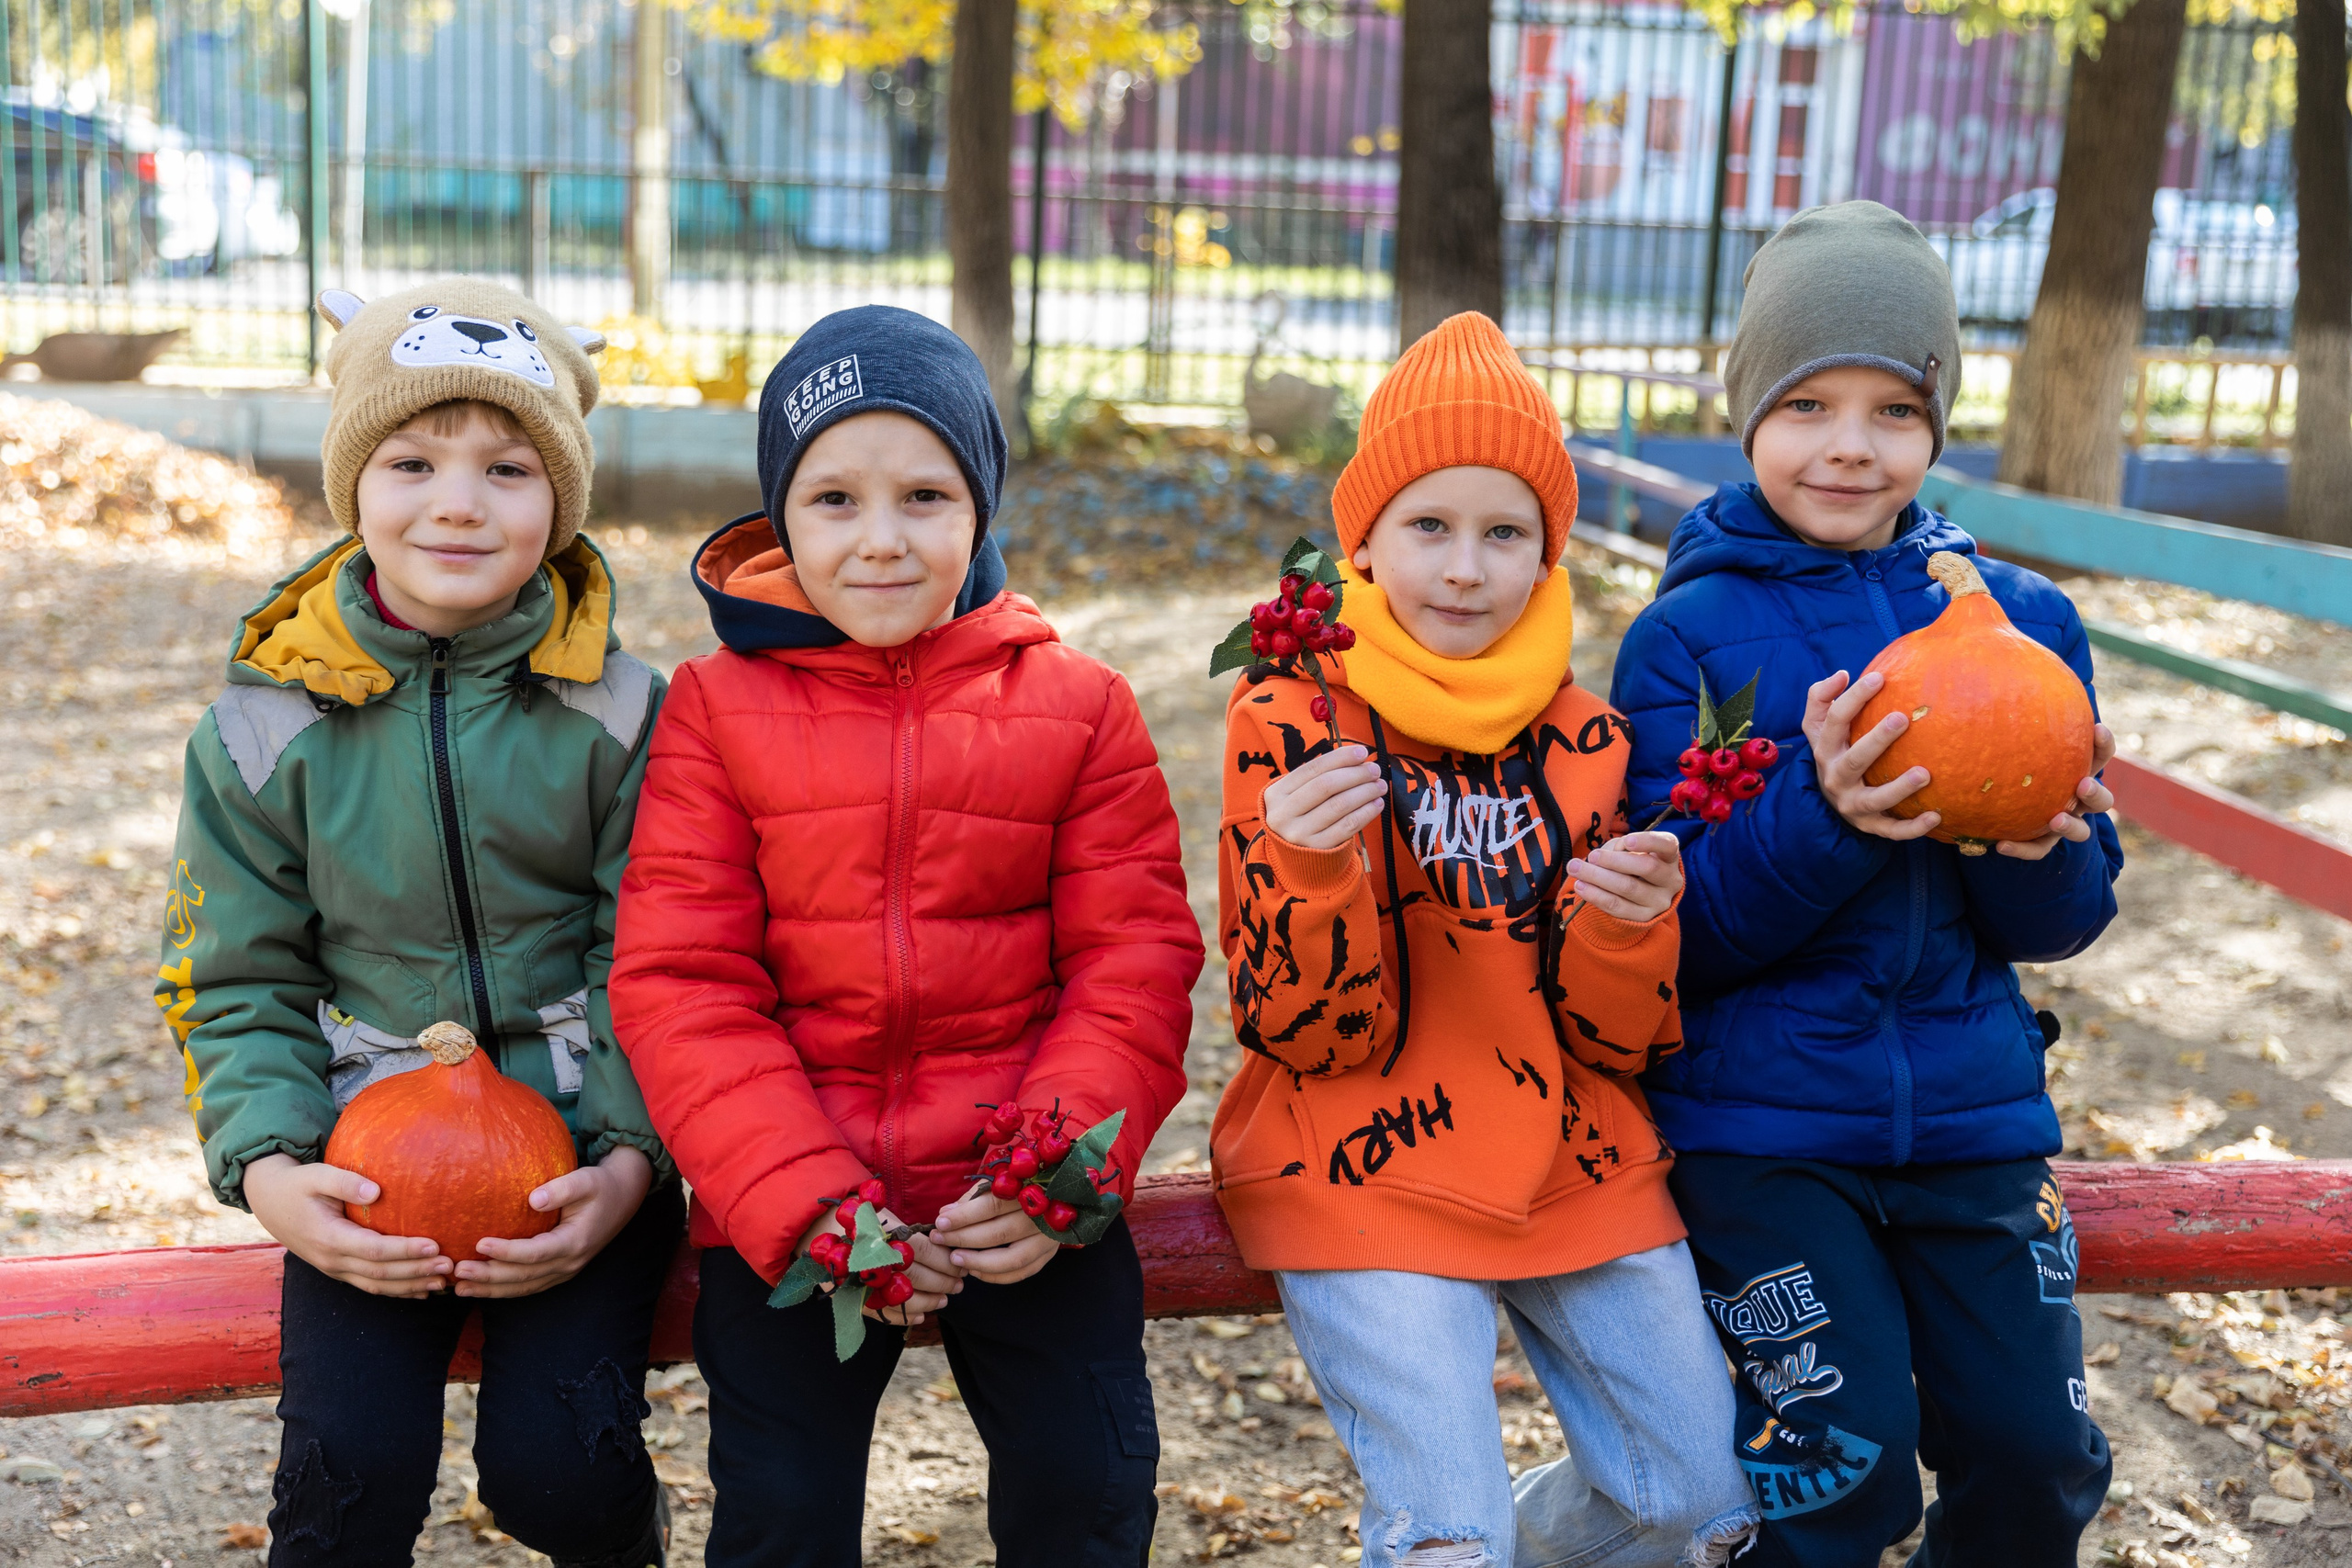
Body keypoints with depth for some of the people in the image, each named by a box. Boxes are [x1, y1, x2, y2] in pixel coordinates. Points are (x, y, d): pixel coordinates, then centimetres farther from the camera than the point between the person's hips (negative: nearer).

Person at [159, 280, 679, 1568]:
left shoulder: (620, 713, -4)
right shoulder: (266, 727, -1)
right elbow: (237, 985, 4)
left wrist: (629, 1164, -16)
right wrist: (268, 1172, -13)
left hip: (581, 1152, -1)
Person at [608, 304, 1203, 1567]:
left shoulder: (1076, 706, 2)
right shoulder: (717, 708, 0)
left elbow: (1133, 962, 0)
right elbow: (679, 985, -5)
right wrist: (807, 1205, -15)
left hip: (1023, 1203, 1)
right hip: (783, 1203, 0)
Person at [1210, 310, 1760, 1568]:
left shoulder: (1589, 743, 1)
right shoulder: (1292, 722, -8)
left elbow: (1617, 1045, 1)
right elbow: (1309, 1037, -10)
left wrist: (1630, 928, -20)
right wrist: (1316, 874, -29)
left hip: (1577, 1172, 4)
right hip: (1363, 1174, -4)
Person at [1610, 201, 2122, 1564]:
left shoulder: (2021, 620, 2)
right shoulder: (1690, 635, -7)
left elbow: (2064, 922, 4)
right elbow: (1674, 928, -12)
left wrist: (2040, 848, -19)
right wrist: (1820, 817, -28)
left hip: (1970, 1107, 3)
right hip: (1758, 1126, -3)